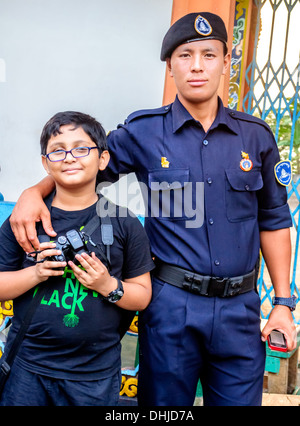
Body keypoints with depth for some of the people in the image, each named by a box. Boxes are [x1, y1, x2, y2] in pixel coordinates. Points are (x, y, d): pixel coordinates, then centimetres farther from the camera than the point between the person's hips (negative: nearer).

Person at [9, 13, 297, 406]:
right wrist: (35, 191, -14)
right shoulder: (144, 132, -3)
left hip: (240, 306, 3)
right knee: (164, 402, 14)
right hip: (171, 303, -2)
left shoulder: (256, 137, 3)